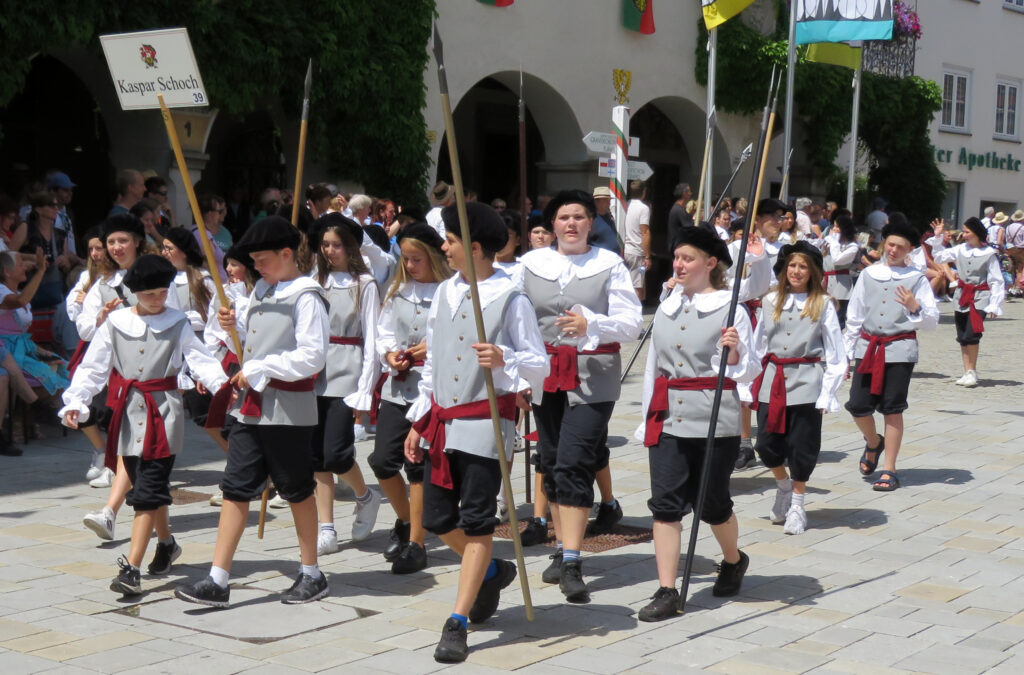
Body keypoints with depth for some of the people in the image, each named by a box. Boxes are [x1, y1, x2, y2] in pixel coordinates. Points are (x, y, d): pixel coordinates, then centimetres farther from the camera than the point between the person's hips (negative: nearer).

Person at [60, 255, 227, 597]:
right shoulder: (115, 324, 5)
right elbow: (92, 368, 5)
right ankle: (166, 543, 38)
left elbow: (200, 360, -8)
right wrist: (75, 402, -8)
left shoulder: (177, 324, 3)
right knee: (148, 487, 13)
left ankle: (131, 568, -13)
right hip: (128, 413, 3)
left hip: (163, 413, -3)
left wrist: (220, 383, -28)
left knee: (148, 491, -10)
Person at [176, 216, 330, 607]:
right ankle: (217, 582, 3)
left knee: (297, 490, 5)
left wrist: (259, 370, -17)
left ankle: (312, 575, 20)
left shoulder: (306, 297, -12)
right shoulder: (262, 291, 15)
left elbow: (312, 356, -20)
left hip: (288, 407, -8)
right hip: (251, 404, 8)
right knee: (236, 488, 3)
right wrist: (233, 327, 0)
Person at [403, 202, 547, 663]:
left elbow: (540, 365, -6)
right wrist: (419, 421, 15)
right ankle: (491, 572, 38)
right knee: (437, 519, 10)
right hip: (442, 422, 7)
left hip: (486, 422, -7)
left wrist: (505, 358, -26)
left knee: (477, 522, -3)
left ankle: (457, 624, 1)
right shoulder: (445, 293, 11)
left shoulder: (511, 299, -8)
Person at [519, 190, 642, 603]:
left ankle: (572, 565, -13)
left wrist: (590, 324, -22)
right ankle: (562, 549, 26)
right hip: (545, 377, 4)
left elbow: (632, 323, -5)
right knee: (551, 464, 10)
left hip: (592, 378, -4)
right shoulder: (531, 264, 8)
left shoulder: (610, 265, 0)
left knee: (573, 464, -13)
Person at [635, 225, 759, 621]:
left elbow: (747, 372, -4)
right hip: (667, 419, 4)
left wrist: (734, 352, -25)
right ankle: (666, 592, -2)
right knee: (665, 503, -4)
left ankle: (733, 560, 38)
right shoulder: (666, 309, 12)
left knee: (712, 502, 9)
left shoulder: (730, 309, -4)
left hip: (714, 420, -4)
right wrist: (647, 420, 18)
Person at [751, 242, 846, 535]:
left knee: (801, 446, 2)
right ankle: (784, 487, 32)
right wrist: (751, 383, 8)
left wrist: (827, 394, -6)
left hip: (806, 381, -3)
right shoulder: (771, 302, 8)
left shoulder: (822, 304, -1)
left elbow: (835, 354, -1)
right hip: (772, 379, 3)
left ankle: (797, 505, 20)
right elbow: (758, 345, 13)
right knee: (767, 444, 3)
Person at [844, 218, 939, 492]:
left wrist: (915, 307, -17)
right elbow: (854, 316, 14)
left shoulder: (916, 279, 3)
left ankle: (889, 470, 7)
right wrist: (846, 353, 13)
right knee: (858, 405, -4)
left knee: (893, 409, -2)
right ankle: (874, 443, 29)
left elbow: (932, 320, 2)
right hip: (868, 347, 3)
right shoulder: (868, 275, 10)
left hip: (900, 349, -3)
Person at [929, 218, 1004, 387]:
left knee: (971, 335, -17)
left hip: (980, 298, -5)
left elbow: (996, 281, -3)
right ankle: (968, 372, 13)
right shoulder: (961, 249, 6)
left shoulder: (990, 253, -6)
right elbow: (939, 256, 19)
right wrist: (938, 236, 9)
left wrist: (994, 306, -8)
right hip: (962, 295, 5)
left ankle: (972, 372, -5)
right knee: (962, 337, 6)